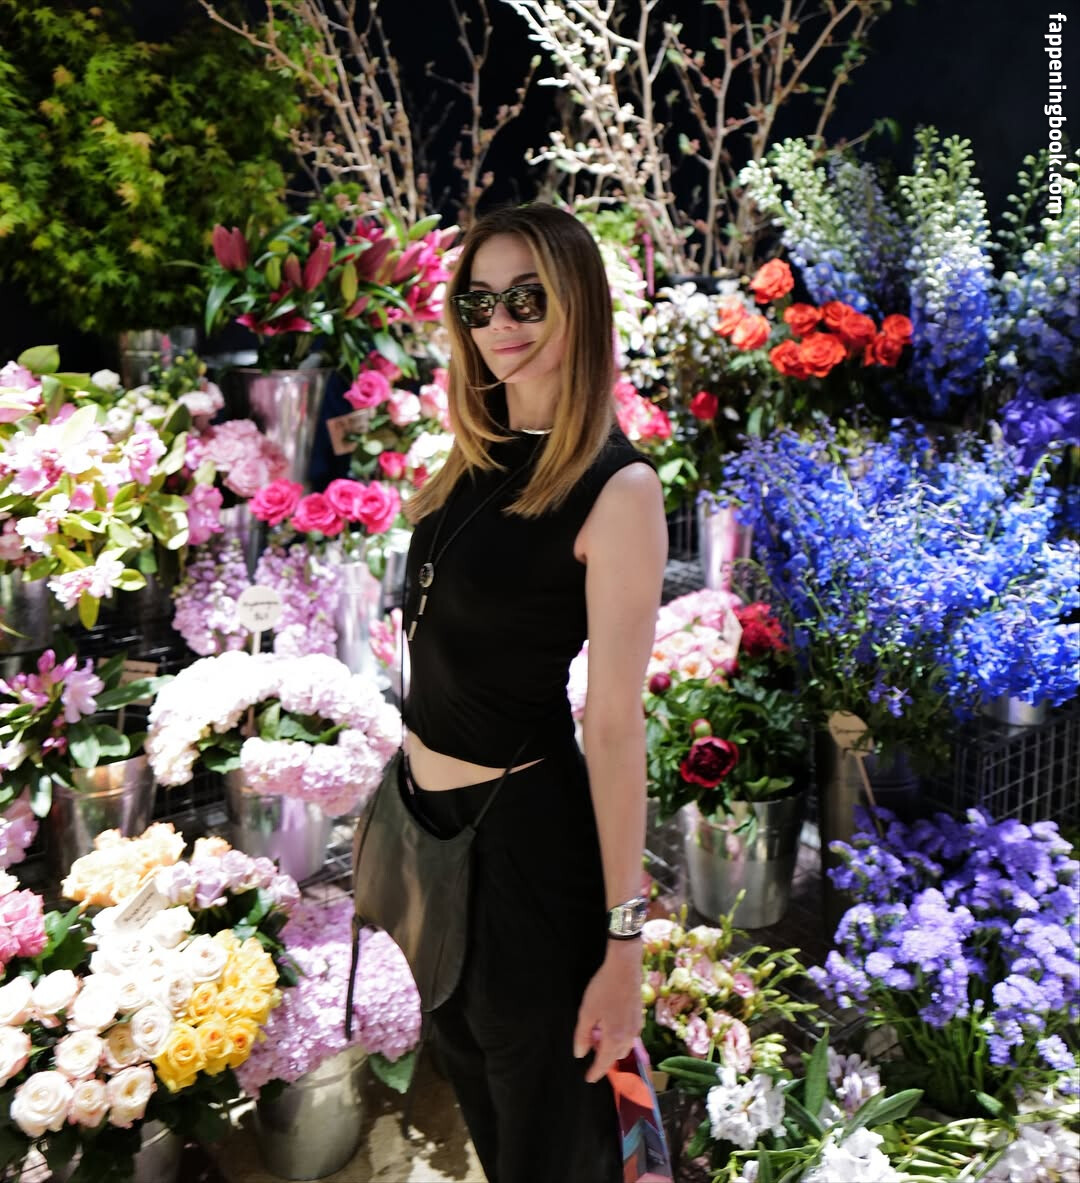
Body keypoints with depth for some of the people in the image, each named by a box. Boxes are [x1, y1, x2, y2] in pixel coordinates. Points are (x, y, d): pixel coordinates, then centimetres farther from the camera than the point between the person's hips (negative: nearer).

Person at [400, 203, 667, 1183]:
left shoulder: (616, 487, -18)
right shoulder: (476, 457, 4)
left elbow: (616, 723, -20)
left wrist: (623, 943, -17)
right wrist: (410, 775, 13)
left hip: (522, 823, -7)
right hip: (427, 808, 7)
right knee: (467, 1071, 28)